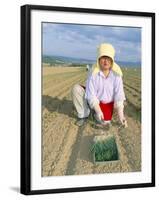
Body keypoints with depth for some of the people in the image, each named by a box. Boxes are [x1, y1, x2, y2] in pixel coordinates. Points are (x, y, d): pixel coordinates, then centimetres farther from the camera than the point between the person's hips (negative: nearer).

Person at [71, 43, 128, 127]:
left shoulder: (116, 75, -18)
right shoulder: (93, 73, -20)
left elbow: (119, 96, -20)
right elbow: (91, 95, -22)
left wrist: (121, 115, -28)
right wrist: (98, 111, -33)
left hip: (107, 103, 0)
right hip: (93, 101, 0)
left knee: (104, 121, -25)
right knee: (76, 88, -23)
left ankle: (96, 114, 12)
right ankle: (83, 115, -8)